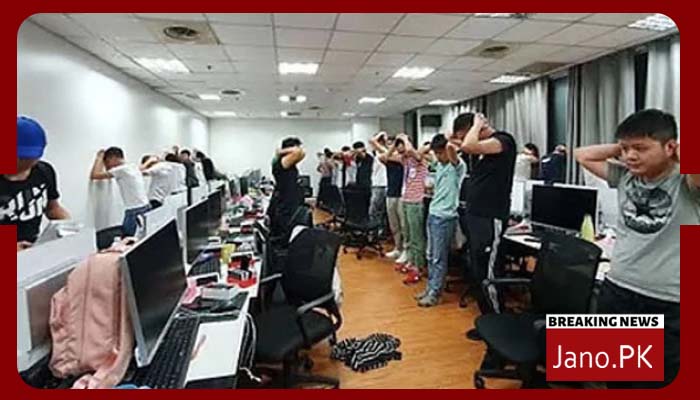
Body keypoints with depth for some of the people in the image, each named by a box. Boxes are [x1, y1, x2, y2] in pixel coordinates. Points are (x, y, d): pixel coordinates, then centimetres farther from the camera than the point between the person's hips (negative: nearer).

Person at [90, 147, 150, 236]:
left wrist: (99, 158, 6)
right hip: (146, 208, 9)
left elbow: (94, 175, -8)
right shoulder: (134, 167, 15)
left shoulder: (121, 169, -8)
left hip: (135, 211, -9)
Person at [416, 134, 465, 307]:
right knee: (431, 256, 15)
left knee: (439, 258, 0)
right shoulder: (439, 165, 13)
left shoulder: (457, 165, -12)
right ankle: (430, 288, 26)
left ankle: (435, 294, 10)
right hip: (433, 214, 8)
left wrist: (450, 141, -11)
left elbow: (451, 148, -31)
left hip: (445, 218, -8)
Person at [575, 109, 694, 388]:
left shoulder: (685, 184, -12)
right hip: (616, 291, 5)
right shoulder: (624, 176, 2)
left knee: (654, 384, 12)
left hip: (668, 305, -4)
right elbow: (582, 155, 10)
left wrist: (679, 152, -14)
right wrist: (622, 146, 2)